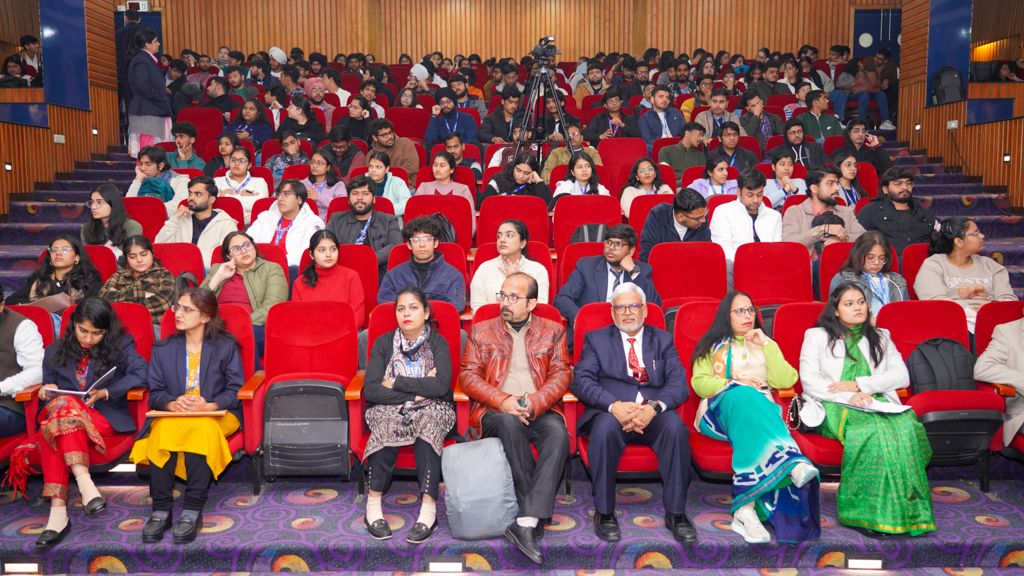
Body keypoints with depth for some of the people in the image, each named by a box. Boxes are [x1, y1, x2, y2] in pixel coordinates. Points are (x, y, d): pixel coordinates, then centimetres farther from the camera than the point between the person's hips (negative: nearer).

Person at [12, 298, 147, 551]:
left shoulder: (121, 347, 11)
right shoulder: (55, 352, 23)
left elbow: (141, 374, -6)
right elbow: (47, 393, 25)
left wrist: (106, 393, -15)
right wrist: (46, 393, 1)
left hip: (105, 418, -2)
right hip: (59, 412, 3)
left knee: (54, 427, -34)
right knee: (64, 404, -35)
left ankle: (58, 512, -43)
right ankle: (84, 481, -47)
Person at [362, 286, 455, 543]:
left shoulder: (438, 343, 1)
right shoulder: (384, 343, 4)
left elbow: (441, 385, -16)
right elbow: (371, 390, -7)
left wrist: (396, 383, -12)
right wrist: (417, 392, -14)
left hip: (431, 410, -1)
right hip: (390, 409, 1)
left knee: (428, 421, -34)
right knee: (386, 422, -33)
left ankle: (428, 509, -38)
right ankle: (373, 506, -30)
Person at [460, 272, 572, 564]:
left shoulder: (552, 331, 16)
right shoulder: (481, 331, 16)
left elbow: (562, 375, 5)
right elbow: (467, 376, 5)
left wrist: (534, 402, -14)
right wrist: (502, 400, -12)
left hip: (540, 410, 1)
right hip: (495, 412, 0)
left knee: (558, 432, -33)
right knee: (510, 423, -36)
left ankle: (526, 523, -35)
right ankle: (536, 517, -26)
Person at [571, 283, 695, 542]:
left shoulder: (663, 340, 19)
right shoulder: (596, 339, 16)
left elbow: (679, 384, 4)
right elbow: (580, 380, 0)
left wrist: (654, 407, -18)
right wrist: (614, 406, -19)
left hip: (653, 414, 1)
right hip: (611, 412, -1)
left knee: (675, 426, -31)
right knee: (604, 427, -35)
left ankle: (675, 513, -18)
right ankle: (604, 513, -18)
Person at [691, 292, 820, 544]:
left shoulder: (764, 344, 28)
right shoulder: (712, 345, 24)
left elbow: (785, 381, 9)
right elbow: (699, 383, 9)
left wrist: (767, 344, 4)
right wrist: (733, 384, -7)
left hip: (760, 408, 1)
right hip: (722, 407, -1)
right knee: (743, 395, -38)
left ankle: (745, 508, -50)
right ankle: (792, 463, -55)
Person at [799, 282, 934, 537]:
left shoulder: (881, 337, 26)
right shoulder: (817, 336, 16)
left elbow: (902, 376, 11)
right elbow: (809, 380, 2)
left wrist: (859, 384, -5)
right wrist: (849, 397, -13)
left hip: (878, 404, 3)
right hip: (834, 408, -3)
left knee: (906, 425, -33)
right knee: (874, 429, -36)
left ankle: (907, 511, -33)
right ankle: (868, 512, -34)